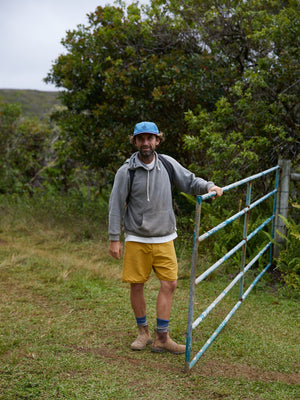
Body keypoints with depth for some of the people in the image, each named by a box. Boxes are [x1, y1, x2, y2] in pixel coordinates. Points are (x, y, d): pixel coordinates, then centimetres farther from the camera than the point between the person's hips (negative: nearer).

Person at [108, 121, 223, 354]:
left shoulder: (168, 164, 2)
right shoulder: (126, 171, -6)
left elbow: (189, 181, 11)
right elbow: (116, 205, -3)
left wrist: (208, 186, -10)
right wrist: (114, 238, -5)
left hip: (164, 239, 2)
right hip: (136, 239, -2)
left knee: (169, 284, -2)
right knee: (136, 285, 5)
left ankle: (162, 337, 8)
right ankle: (143, 332, 24)